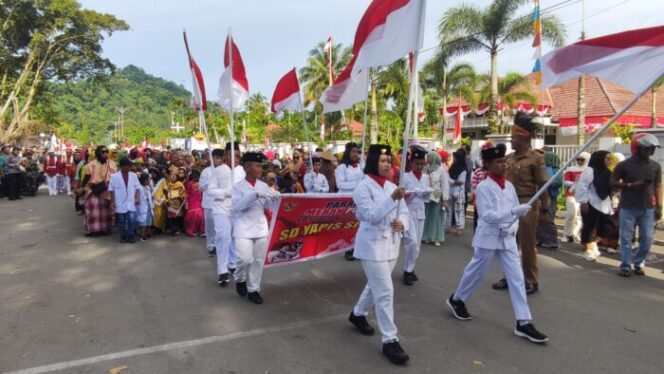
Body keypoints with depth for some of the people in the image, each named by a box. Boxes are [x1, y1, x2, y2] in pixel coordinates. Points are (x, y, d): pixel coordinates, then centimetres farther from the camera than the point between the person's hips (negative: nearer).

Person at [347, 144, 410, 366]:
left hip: (391, 244, 7)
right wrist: (392, 198, -31)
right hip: (372, 245, -7)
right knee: (385, 292, -8)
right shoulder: (364, 187, -12)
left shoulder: (392, 186, 9)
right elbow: (370, 216, -22)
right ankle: (390, 341, 3)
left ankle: (358, 314, 45)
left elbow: (404, 212, 8)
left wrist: (402, 223, -15)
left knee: (376, 285, 21)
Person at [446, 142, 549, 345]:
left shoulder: (509, 186, 5)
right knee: (476, 273, 11)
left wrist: (513, 227, -8)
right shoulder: (483, 187, -15)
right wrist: (514, 211, -32)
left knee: (517, 278, 1)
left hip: (508, 238, 6)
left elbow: (516, 212, 12)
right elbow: (487, 216, -23)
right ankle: (456, 300, 35)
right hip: (488, 238, -5)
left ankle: (523, 323, 6)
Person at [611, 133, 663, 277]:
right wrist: (630, 185, -16)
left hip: (648, 208, 3)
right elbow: (613, 183, 0)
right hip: (628, 208, -3)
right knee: (626, 239, 2)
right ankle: (625, 266, 12)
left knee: (647, 239, 5)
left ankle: (639, 263, 23)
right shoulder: (624, 165, -5)